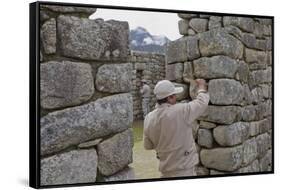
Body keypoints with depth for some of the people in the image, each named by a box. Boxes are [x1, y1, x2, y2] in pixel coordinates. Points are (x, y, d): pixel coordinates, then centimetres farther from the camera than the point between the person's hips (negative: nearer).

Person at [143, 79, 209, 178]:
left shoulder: (149, 119, -3)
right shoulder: (180, 112, -19)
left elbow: (148, 145, 8)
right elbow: (202, 102, -3)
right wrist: (202, 86, 16)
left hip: (165, 168, 6)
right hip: (183, 169, -6)